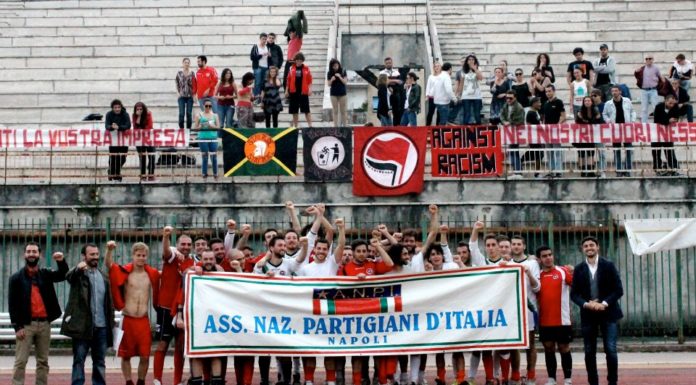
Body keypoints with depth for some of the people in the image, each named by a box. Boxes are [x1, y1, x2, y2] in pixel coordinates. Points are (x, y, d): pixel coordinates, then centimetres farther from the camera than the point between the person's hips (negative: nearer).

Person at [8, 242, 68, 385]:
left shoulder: (45, 274, 11)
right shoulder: (16, 278, 1)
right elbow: (12, 304, -2)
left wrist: (61, 261, -21)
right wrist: (17, 326, -10)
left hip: (44, 323, 4)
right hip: (26, 324, -3)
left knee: (43, 361, 7)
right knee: (20, 361, -6)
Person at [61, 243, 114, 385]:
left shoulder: (104, 274, 13)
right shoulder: (78, 273, -2)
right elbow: (68, 276, -26)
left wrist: (111, 323, 10)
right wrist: (78, 268, -49)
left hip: (102, 326, 4)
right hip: (82, 325, -4)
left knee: (100, 362, 10)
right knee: (79, 361, 0)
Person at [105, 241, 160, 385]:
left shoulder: (152, 274, 5)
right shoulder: (125, 272, -3)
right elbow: (108, 264, -17)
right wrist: (109, 250, -33)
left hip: (144, 321, 2)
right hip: (127, 320, -2)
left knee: (145, 356, 1)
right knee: (126, 355, 4)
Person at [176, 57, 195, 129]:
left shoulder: (192, 73, 4)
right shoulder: (179, 73, 4)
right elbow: (177, 84, 10)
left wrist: (194, 94, -1)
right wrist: (178, 93, 1)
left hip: (190, 96, 0)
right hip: (182, 96, 0)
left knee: (189, 114, 2)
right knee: (181, 114, -7)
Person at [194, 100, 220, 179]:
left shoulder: (214, 115, 12)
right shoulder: (199, 115, 6)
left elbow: (218, 127, 7)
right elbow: (195, 128, 4)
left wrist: (212, 126, -12)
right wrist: (201, 126, -15)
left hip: (213, 138, 1)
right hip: (203, 138, -1)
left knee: (214, 157, -2)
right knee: (204, 157, 1)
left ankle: (215, 174, 5)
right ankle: (204, 174, 6)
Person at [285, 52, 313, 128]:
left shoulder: (306, 69, 1)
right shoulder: (292, 69, 6)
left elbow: (309, 80, 0)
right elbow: (288, 80, 8)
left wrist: (310, 89, -12)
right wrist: (287, 90, 7)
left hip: (303, 92, -2)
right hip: (294, 92, 3)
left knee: (306, 110, -3)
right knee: (294, 111, 9)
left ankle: (310, 126, -1)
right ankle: (295, 126, 18)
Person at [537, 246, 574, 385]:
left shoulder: (563, 272, -2)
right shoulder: (538, 275, 8)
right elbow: (535, 294, 11)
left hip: (562, 320, -3)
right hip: (545, 321, 3)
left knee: (564, 349, 3)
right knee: (548, 349, 8)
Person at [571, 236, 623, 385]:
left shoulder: (608, 265, 0)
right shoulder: (578, 269, 5)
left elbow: (618, 290, -3)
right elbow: (574, 293, 4)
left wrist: (604, 304, -15)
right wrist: (586, 304, -14)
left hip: (608, 313, -2)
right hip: (588, 314, 2)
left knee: (610, 349, -7)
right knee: (589, 352, 4)